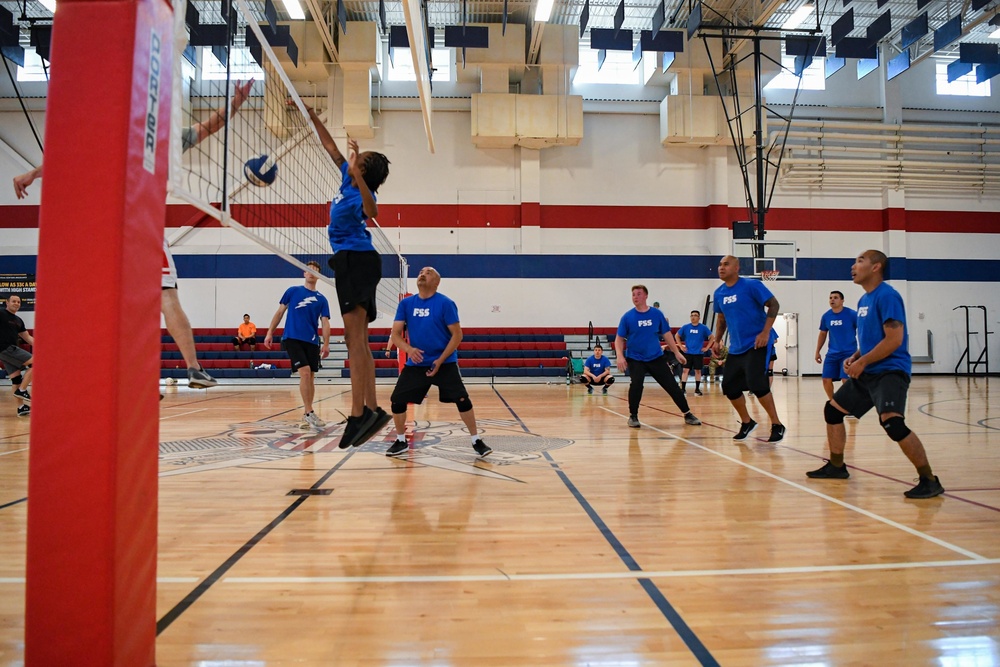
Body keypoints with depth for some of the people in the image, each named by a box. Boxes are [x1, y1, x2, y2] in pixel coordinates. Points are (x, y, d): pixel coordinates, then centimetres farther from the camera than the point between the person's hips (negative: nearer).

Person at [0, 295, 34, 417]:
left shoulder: (18, 320, 19)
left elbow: (28, 337, 23)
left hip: (11, 349, 8)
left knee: (16, 378, 8)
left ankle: (21, 408, 10)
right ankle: (22, 390, -8)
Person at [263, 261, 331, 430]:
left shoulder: (322, 299, 9)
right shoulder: (293, 291, 5)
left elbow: (325, 322, 4)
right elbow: (280, 312, 8)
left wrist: (326, 344, -8)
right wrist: (270, 333, 3)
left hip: (312, 342, 3)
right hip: (292, 338, -3)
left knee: (310, 377, 6)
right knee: (305, 373, -17)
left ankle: (307, 414, 19)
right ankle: (309, 413, -11)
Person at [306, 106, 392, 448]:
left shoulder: (362, 192, -9)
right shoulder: (348, 179, 16)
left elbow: (371, 210, -34)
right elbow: (330, 145, 29)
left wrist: (356, 171, -41)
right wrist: (312, 115, 29)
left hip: (356, 260, -10)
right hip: (351, 261, 10)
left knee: (354, 336, -18)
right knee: (357, 340, 5)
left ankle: (358, 413, -23)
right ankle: (371, 409, 5)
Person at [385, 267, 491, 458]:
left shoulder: (445, 303, -9)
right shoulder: (406, 304, 2)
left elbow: (457, 335, -9)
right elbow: (396, 333, 1)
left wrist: (440, 360, -16)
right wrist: (409, 349, -20)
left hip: (445, 362, -3)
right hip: (415, 363, 4)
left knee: (462, 399, -13)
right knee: (397, 400, -1)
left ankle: (476, 441, 3)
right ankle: (401, 441, 19)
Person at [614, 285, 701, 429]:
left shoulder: (657, 314, -2)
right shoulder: (627, 317, -6)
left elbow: (667, 334, 7)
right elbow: (619, 339, -4)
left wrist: (677, 352, 7)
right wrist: (620, 356, -18)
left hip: (656, 357, 2)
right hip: (635, 359, -2)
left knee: (672, 385, 3)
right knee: (636, 385, -21)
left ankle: (688, 415, 19)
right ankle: (633, 416, 1)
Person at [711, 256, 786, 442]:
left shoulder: (752, 286, -11)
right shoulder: (719, 293, 7)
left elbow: (773, 304, -12)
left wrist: (765, 332, -20)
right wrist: (717, 340, 12)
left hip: (755, 344, -7)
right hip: (735, 348, 7)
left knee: (757, 384, -16)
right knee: (729, 386, 5)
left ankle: (777, 425, 2)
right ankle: (746, 423, 26)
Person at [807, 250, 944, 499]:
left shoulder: (887, 296, -14)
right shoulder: (863, 300, 15)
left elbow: (894, 340, -22)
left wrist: (862, 362, -18)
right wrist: (854, 357, 7)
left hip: (889, 371, -10)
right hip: (866, 372, 10)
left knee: (891, 422, -28)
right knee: (832, 409, 14)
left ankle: (929, 480, -13)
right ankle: (836, 467, 27)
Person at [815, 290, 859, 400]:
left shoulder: (852, 314, -10)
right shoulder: (826, 316, 3)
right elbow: (822, 334, 15)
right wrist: (818, 352, 13)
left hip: (849, 353, -4)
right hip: (832, 354, 5)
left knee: (846, 380, -13)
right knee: (826, 380, 4)